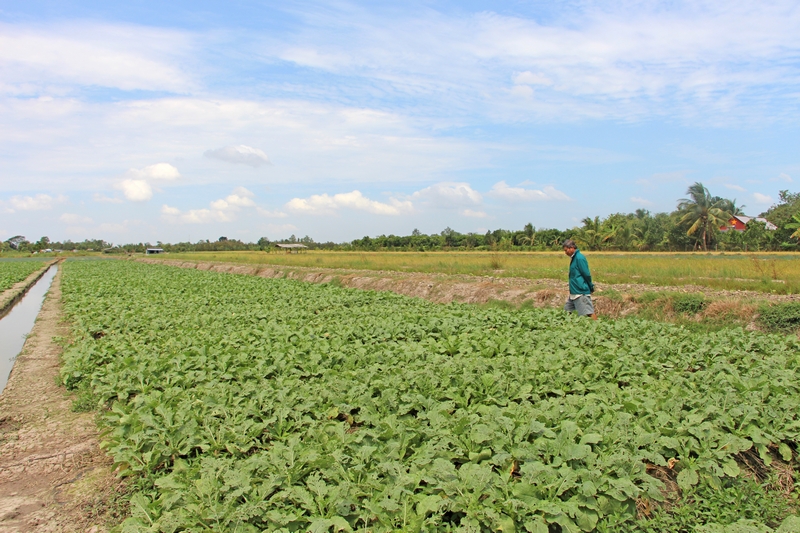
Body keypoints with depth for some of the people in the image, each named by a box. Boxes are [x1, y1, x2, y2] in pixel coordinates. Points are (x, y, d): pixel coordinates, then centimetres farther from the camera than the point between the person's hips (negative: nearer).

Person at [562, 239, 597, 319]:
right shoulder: (573, 258, 12)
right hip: (574, 292, 10)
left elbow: (587, 274, -16)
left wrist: (591, 287, -5)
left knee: (589, 312, -8)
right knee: (567, 311, 14)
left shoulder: (579, 258, -16)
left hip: (581, 292, -10)